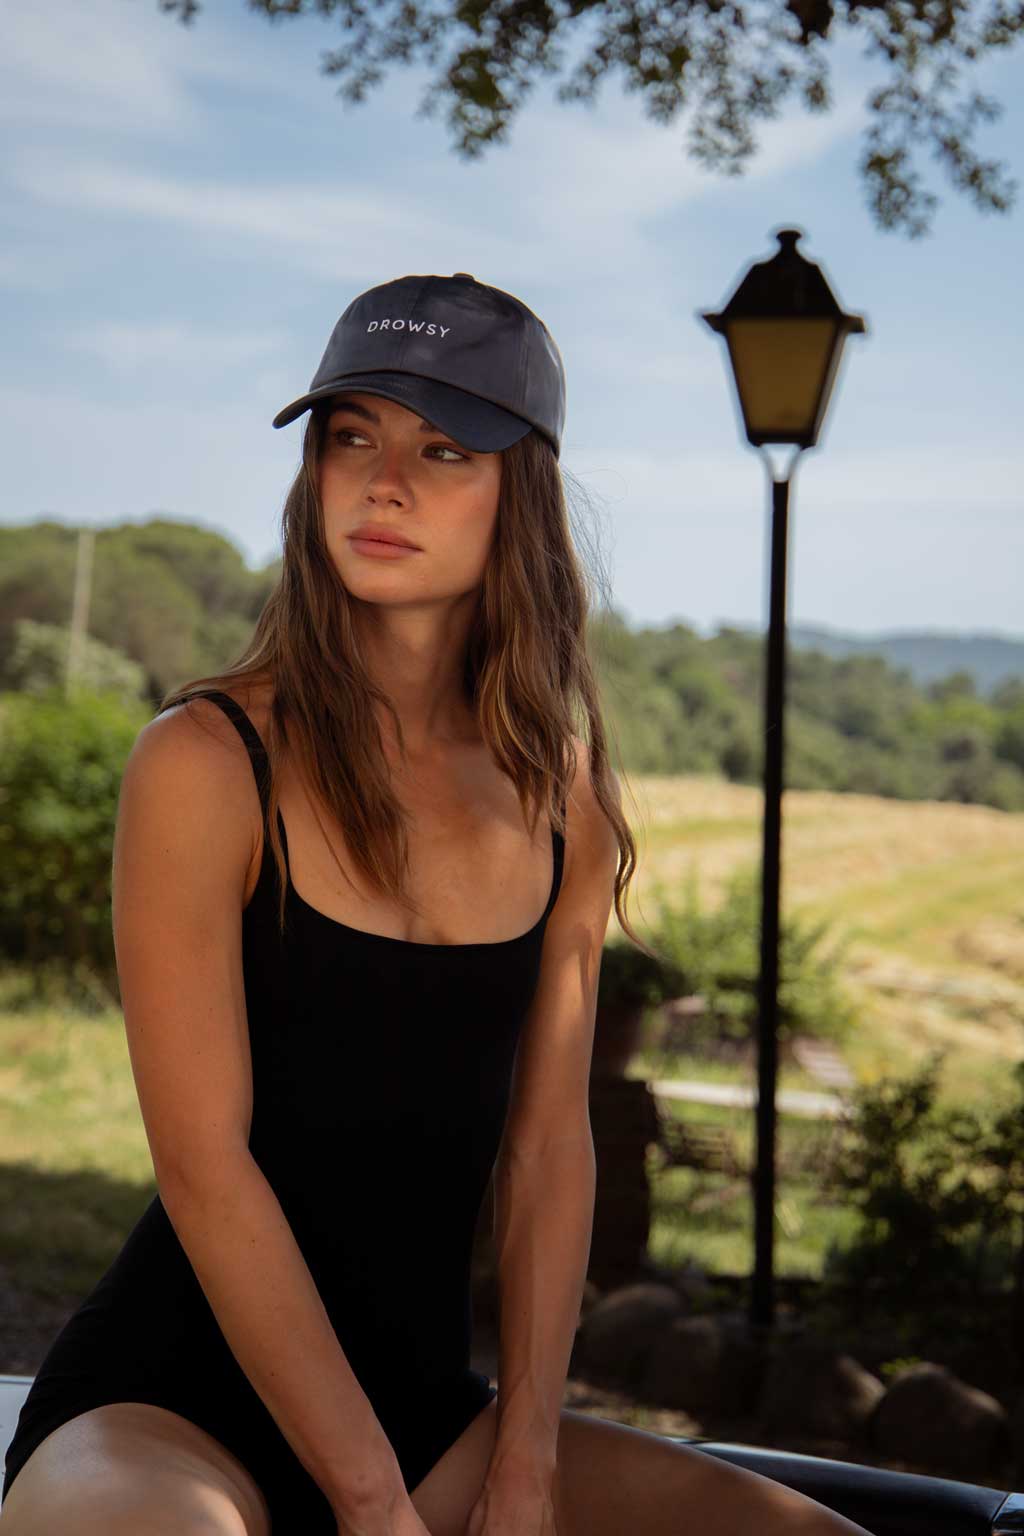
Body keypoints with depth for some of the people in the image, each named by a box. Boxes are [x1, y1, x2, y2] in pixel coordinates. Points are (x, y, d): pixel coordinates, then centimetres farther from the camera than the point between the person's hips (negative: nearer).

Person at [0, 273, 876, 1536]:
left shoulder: (562, 794, 6)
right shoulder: (205, 762, -10)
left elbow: (549, 1143, 3)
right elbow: (204, 1163, -14)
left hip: (424, 1404, 5)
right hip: (170, 1402, -5)